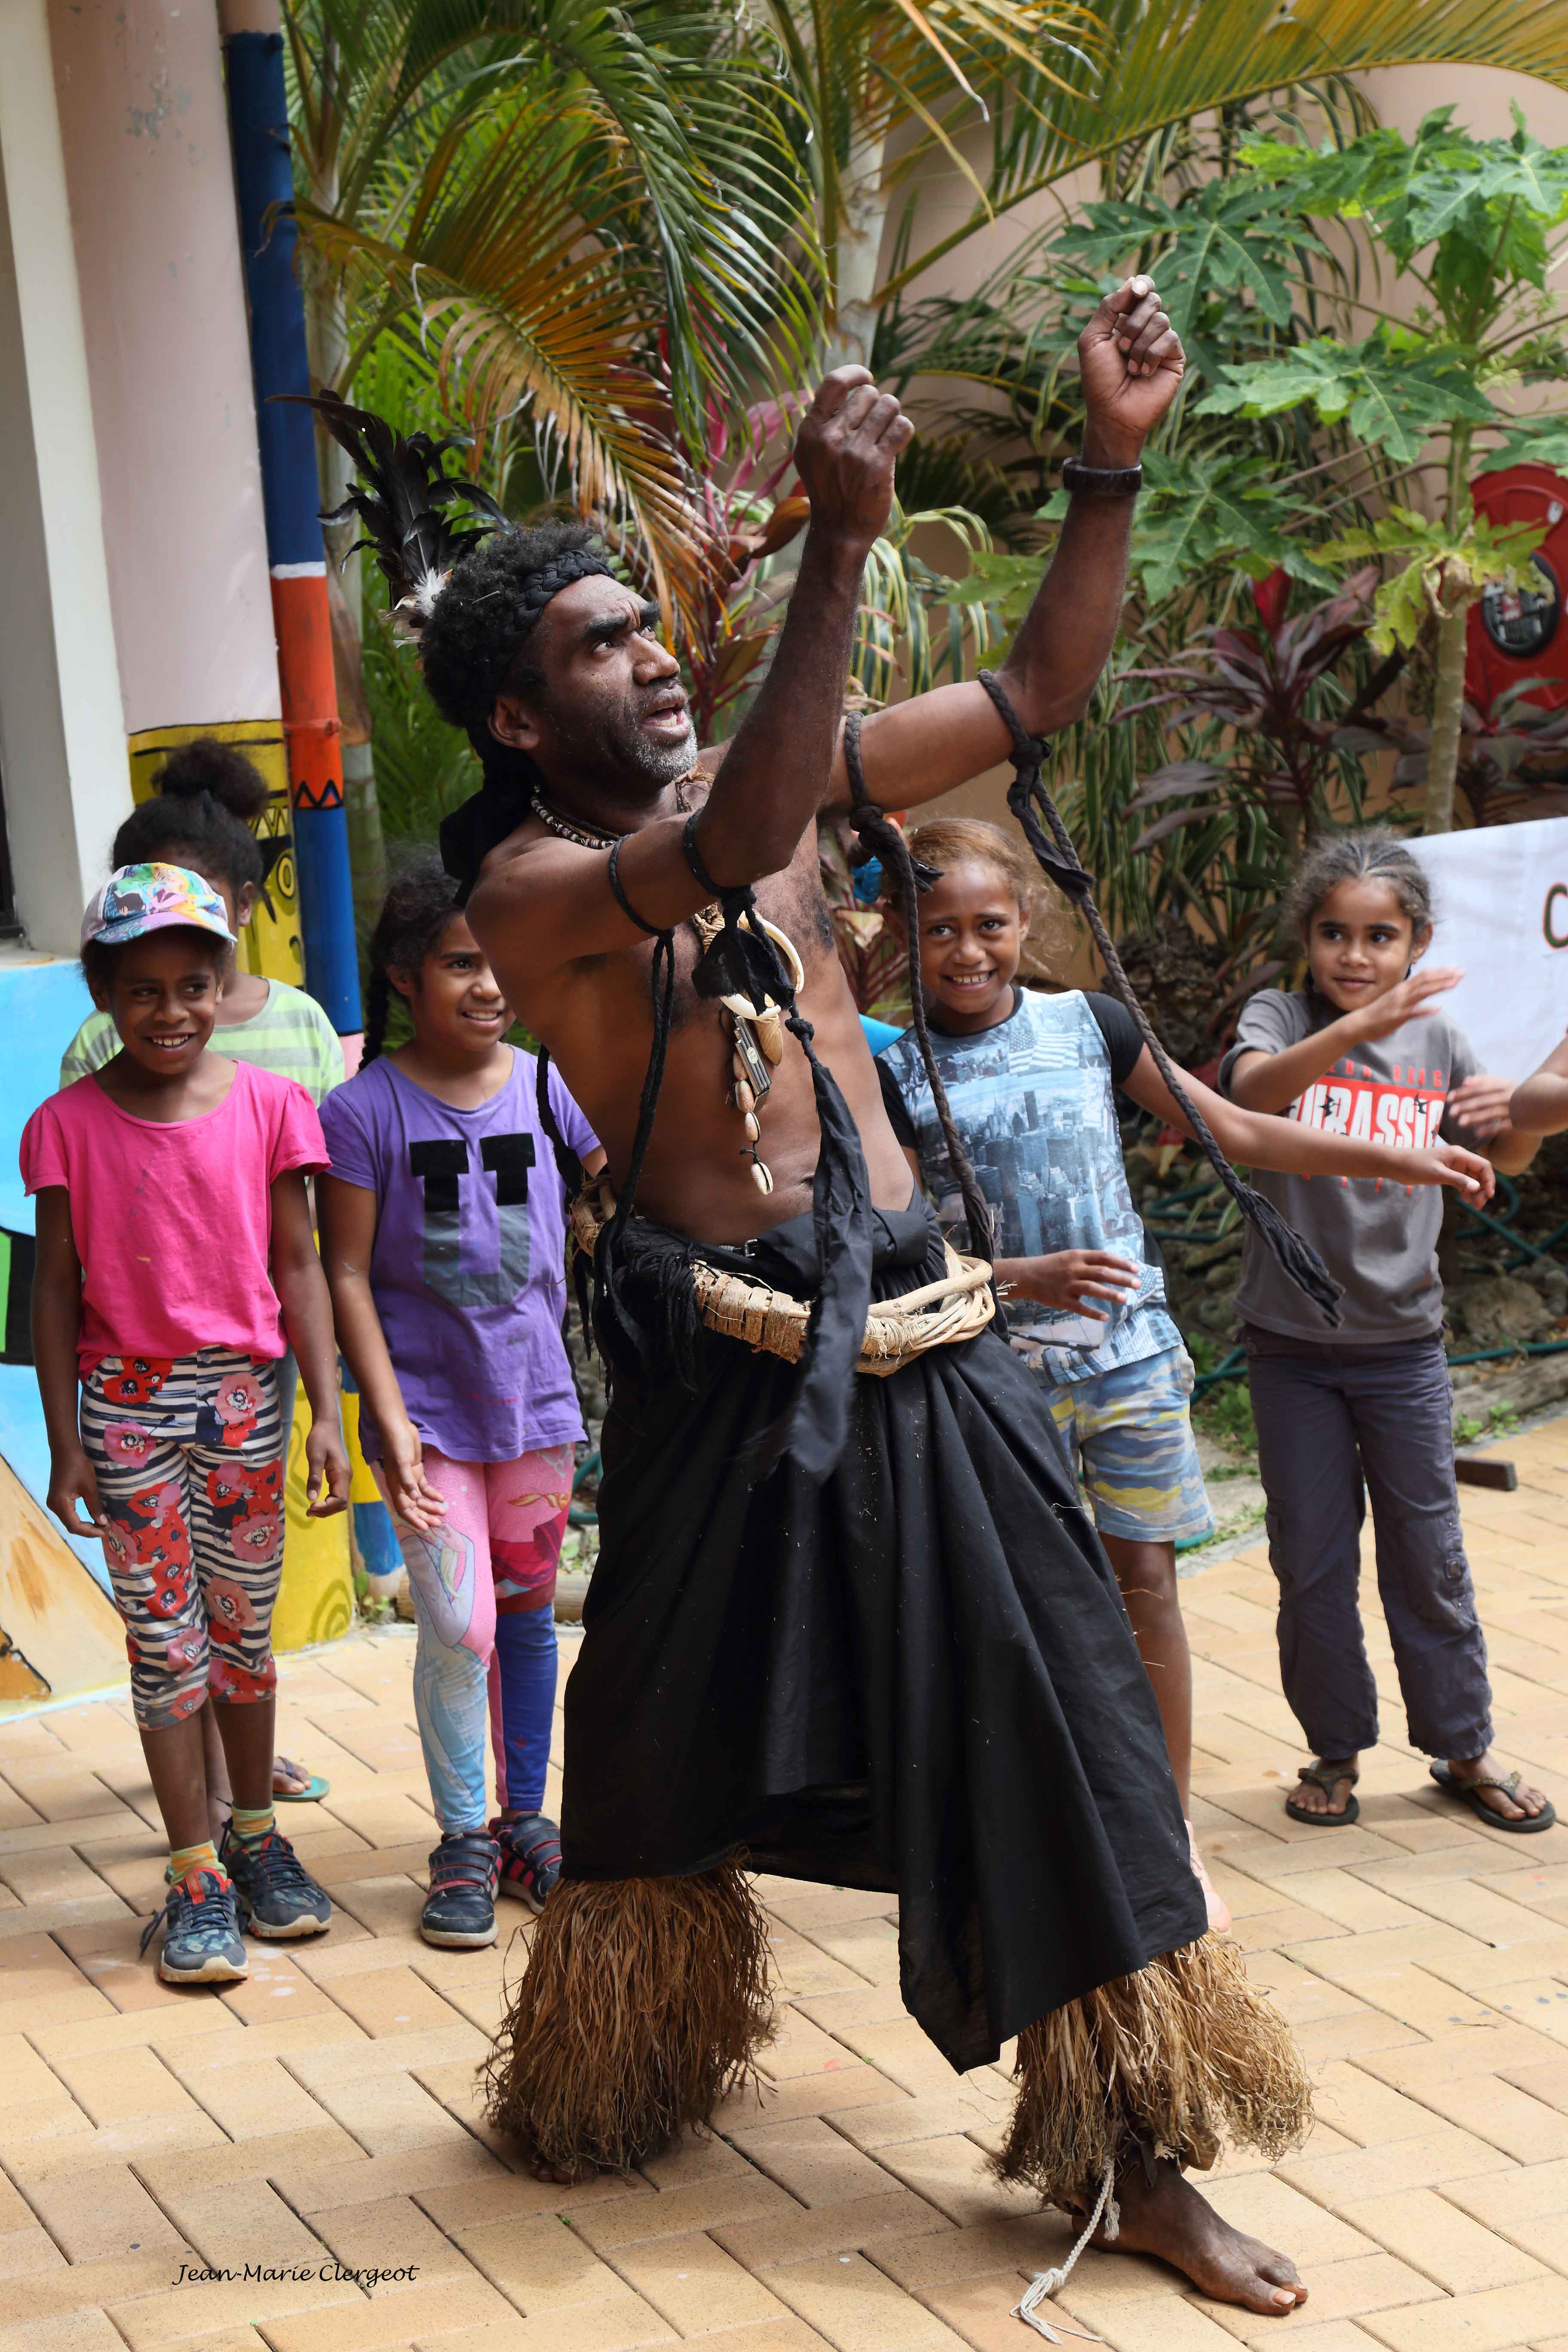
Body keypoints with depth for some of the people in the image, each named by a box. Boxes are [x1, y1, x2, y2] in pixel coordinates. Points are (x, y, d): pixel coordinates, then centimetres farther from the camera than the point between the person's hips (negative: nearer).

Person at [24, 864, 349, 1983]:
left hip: (243, 1393, 1)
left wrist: (327, 1413, -3)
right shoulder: (68, 1125, -5)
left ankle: (257, 1837, 29)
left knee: (244, 1623, 12)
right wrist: (66, 1444, -3)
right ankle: (196, 1876, 9)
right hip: (125, 1399, -1)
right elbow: (57, 1288, -1)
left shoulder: (270, 1106, -2)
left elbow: (297, 1266, 1)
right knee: (163, 1636, 2)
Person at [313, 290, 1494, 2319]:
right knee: (666, 1750, 13)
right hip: (722, 1374, -4)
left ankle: (1125, 2154, 10)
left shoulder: (768, 779, 8)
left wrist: (1111, 461, -1)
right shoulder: (528, 886, -10)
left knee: (1054, 1733, 1)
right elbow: (730, 855, -31)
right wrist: (839, 544, -36)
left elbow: (1042, 690, 11)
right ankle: (601, 2088, 37)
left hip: (913, 1351, 4)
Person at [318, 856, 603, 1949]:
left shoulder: (550, 1088, 0)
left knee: (528, 1612, 13)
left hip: (537, 1400, 4)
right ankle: (462, 1842, 9)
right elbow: (348, 1275, -7)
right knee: (459, 1627, -9)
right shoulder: (366, 1109, -10)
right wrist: (389, 1419, -13)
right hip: (429, 1405, -3)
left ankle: (525, 1820, 28)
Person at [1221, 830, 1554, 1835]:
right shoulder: (1281, 1015, -6)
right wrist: (1356, 1026, -45)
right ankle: (1336, 1749, 22)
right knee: (1313, 1563, 7)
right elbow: (1252, 1090, -28)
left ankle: (1464, 1747, 22)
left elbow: (1507, 1158, 8)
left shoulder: (1434, 1039, 1)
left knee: (1430, 1556, 7)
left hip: (1403, 1343, 1)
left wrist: (1509, 1115, -17)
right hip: (1293, 1344, -1)